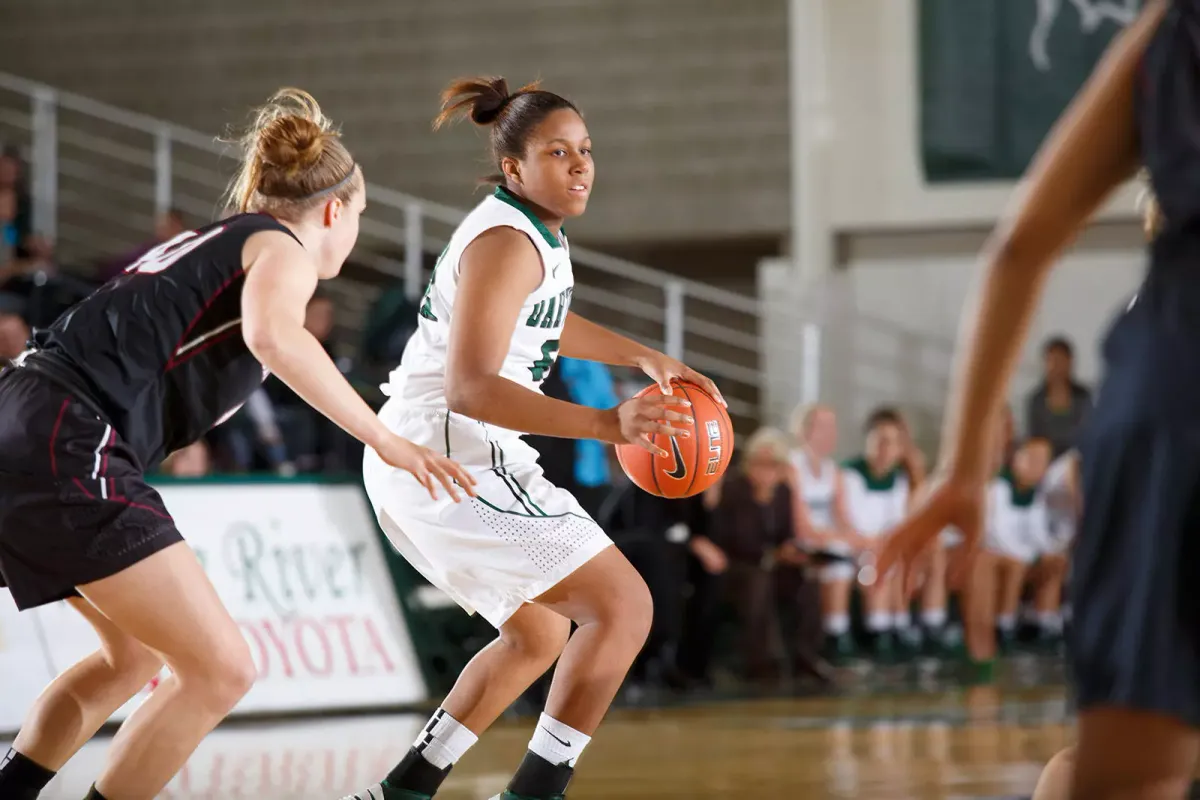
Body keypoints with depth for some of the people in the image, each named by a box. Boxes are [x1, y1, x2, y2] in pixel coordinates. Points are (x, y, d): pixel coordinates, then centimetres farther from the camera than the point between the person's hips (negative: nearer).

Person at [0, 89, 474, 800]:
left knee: (137, 655, 25)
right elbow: (272, 336, -21)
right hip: (67, 448, -10)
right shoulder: (284, 246, 2)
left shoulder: (211, 244, 27)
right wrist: (385, 440, -18)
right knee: (220, 669, -6)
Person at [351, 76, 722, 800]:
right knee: (624, 606, -12)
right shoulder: (506, 244, -18)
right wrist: (607, 424, -37)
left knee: (539, 636, 23)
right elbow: (469, 388, -29)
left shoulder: (534, 229, 13)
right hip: (454, 458, -11)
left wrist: (644, 358, 28)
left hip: (420, 463, 11)